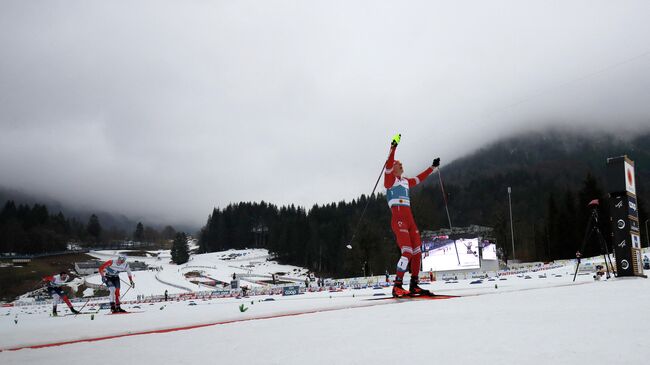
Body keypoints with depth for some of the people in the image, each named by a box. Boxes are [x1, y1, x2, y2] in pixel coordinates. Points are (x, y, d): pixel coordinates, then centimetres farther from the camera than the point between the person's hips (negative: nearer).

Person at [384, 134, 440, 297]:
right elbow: (388, 166, -15)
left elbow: (420, 178, 38)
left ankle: (414, 285, 13)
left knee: (417, 253, 5)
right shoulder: (390, 179, 3)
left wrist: (433, 167, 45)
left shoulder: (405, 181, 24)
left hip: (410, 219, 8)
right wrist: (393, 148, -24)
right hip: (398, 219, -8)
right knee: (407, 252, -20)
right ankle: (397, 286, -18)